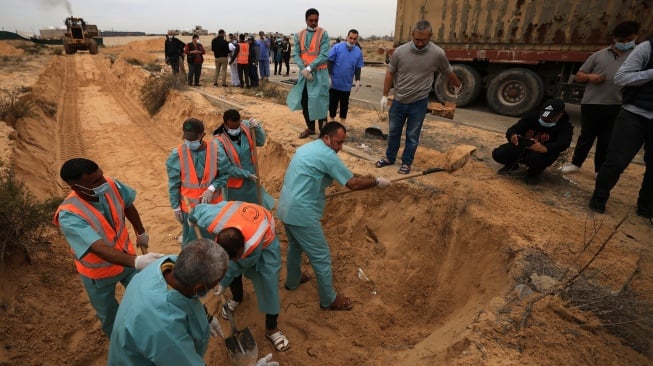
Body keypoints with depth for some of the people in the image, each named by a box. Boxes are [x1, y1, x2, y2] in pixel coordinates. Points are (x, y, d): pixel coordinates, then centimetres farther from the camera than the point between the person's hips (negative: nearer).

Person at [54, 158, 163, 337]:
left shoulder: (111, 185, -22)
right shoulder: (69, 216, -34)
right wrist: (136, 261, -60)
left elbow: (128, 206, 0)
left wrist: (141, 233, 13)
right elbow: (100, 249, -46)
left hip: (127, 256, 4)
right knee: (110, 316, 21)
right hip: (99, 273, -3)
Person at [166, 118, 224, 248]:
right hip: (189, 205, -1)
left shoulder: (215, 149, -14)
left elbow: (225, 174, -6)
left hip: (213, 203, 2)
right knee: (190, 241, 16)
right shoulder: (177, 155, -16)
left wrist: (211, 189, -19)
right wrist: (176, 207, -2)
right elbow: (174, 184, -6)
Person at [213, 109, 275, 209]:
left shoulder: (246, 126, -12)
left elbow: (261, 142, -7)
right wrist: (246, 174, -21)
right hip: (234, 182, -4)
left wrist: (257, 127, -26)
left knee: (257, 206, 25)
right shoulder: (219, 141, -25)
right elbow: (225, 166, -23)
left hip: (251, 179, 5)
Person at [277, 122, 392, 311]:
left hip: (286, 208, 10)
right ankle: (329, 300, 22)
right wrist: (377, 181, -2)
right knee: (322, 257, 5)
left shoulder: (306, 147, 12)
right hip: (301, 213, -10)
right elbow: (353, 184, -15)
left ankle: (292, 280, 52)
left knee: (295, 246, 31)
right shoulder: (327, 155, -16)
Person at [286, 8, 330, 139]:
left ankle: (323, 130, 10)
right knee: (304, 101, 9)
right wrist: (304, 69, -15)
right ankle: (310, 128, 25)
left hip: (319, 74, -4)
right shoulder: (299, 35, 7)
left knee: (319, 101, -1)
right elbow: (296, 54, 1)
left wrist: (309, 68, -18)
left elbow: (324, 56, -14)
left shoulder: (323, 34, -5)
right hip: (304, 73, 4)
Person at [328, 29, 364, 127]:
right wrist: (328, 77, -13)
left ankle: (342, 123, 26)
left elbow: (358, 68, 5)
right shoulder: (337, 47, -9)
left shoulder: (358, 52, 0)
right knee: (332, 103, 9)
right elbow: (330, 62, -7)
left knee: (344, 104, 13)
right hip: (334, 83, -2)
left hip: (347, 84, 2)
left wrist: (358, 81, -7)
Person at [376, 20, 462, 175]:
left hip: (419, 102, -1)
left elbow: (449, 72, 7)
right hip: (399, 100, 2)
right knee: (393, 132, 15)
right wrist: (385, 95, 2)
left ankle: (406, 163, 23)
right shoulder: (400, 51, -10)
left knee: (412, 136, 8)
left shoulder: (438, 53, -10)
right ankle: (389, 158, 33)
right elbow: (390, 73, 1)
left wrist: (458, 86, 23)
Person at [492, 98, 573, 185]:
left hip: (542, 152, -3)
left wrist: (544, 148, -54)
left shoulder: (565, 127, -10)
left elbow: (563, 144, -30)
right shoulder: (532, 118, -2)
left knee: (535, 158, -40)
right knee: (498, 154, -22)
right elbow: (513, 129, -10)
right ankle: (511, 164, 17)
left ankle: (535, 172, 0)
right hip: (522, 147, 3)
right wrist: (512, 136, -39)